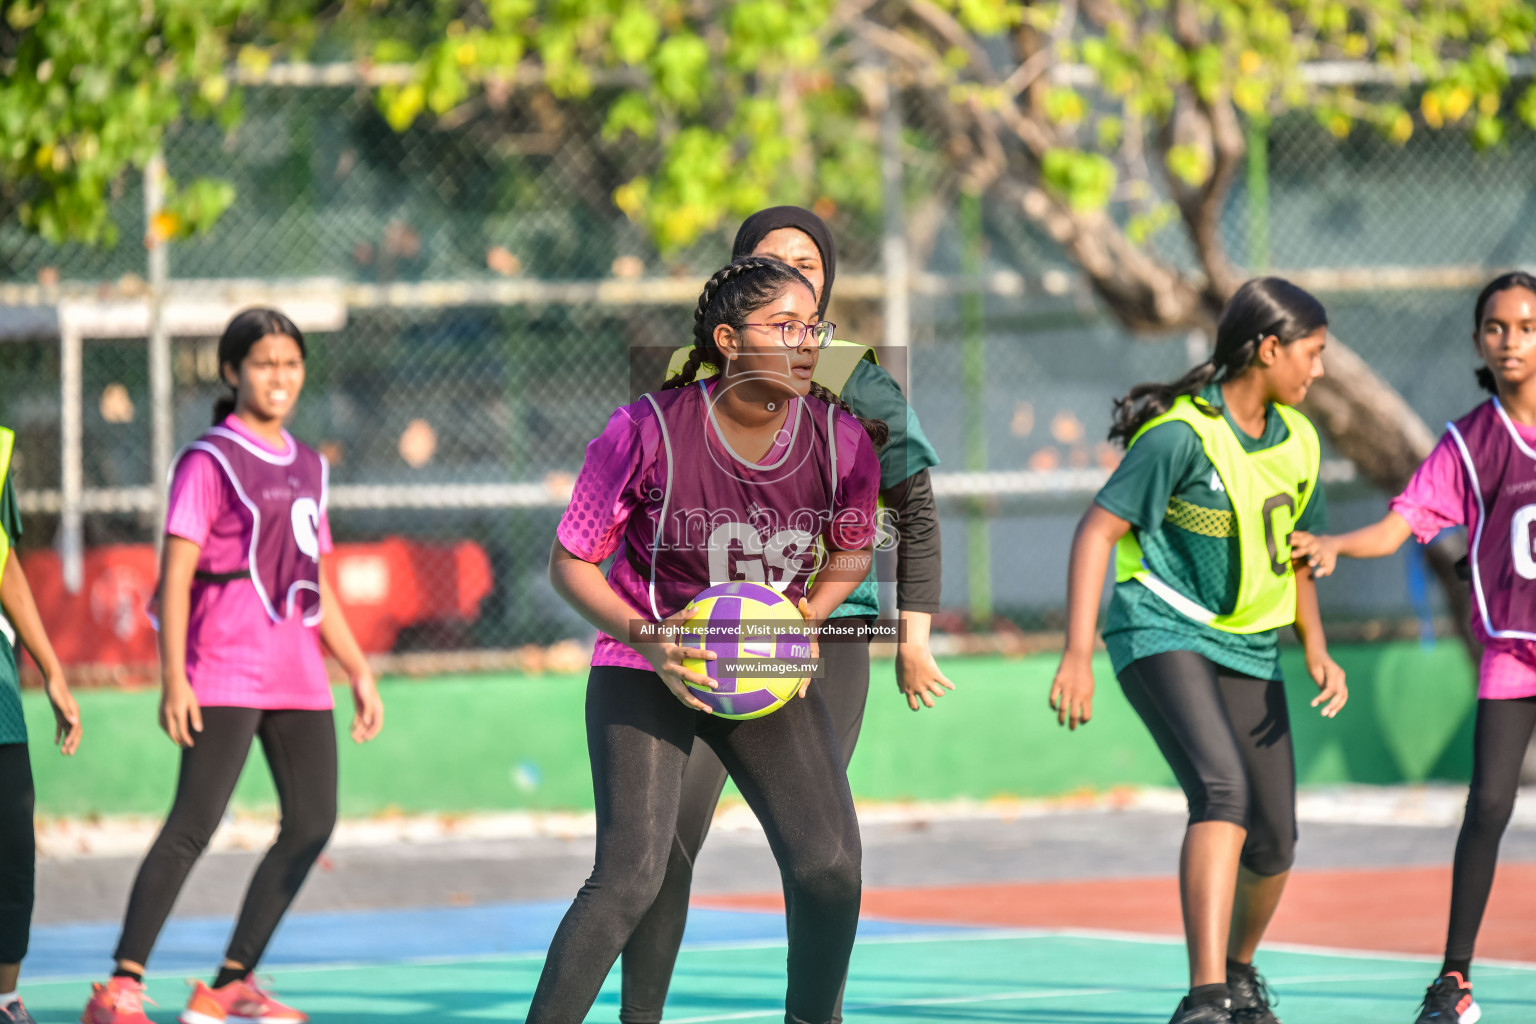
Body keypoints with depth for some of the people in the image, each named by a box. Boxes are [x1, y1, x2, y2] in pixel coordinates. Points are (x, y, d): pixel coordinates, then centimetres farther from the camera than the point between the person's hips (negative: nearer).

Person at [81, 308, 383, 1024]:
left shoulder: (307, 467, 18)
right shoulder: (209, 462, -4)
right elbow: (175, 577, -9)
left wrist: (359, 672, 19)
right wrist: (173, 678, -17)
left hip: (296, 670, 8)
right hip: (225, 672, -8)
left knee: (312, 823, 3)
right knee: (194, 824, -15)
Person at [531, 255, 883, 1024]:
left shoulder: (841, 441, -11)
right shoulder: (648, 431, -21)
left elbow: (852, 552, 10)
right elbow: (570, 563, -11)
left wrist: (810, 613, -9)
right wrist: (647, 641, -26)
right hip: (645, 671, -4)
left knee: (830, 865, -8)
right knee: (630, 879, -18)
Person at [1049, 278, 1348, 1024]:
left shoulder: (1297, 440, 6)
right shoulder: (1182, 435, -16)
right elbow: (1096, 531, -18)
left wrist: (1317, 651, 8)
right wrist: (1078, 655, -25)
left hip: (1248, 647, 7)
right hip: (1161, 632, -7)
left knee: (1274, 841, 6)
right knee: (1224, 793, -29)